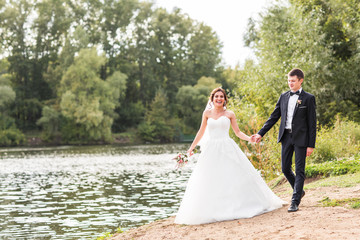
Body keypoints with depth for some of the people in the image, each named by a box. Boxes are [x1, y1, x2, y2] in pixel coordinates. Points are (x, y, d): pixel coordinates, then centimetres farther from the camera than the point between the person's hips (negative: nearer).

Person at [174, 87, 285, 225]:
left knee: (236, 176, -2)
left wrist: (249, 138, -8)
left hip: (228, 149, -1)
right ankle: (212, 211, 0)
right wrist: (192, 147, 19)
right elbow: (201, 131, 18)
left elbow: (238, 132, 9)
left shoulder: (229, 114, 7)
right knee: (209, 182, -4)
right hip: (211, 150, 1)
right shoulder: (207, 113, 10)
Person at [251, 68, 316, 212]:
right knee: (285, 168, 8)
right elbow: (274, 117, 12)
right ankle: (299, 191, 32)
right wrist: (261, 133, 4)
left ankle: (295, 202, 1)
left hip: (301, 138, -5)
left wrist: (311, 145, -10)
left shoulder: (308, 98, -4)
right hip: (286, 136, 5)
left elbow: (312, 123, -5)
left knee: (299, 170, -3)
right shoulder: (283, 97, 10)